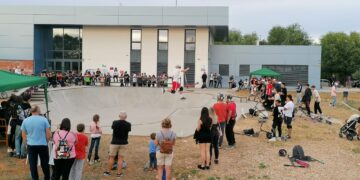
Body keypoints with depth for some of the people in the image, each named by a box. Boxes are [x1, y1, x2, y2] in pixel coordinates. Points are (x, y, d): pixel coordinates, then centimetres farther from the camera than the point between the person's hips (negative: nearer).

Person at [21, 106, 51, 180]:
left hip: (31, 146, 1)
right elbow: (49, 134, -5)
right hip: (43, 145, -1)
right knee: (45, 164, 12)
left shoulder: (25, 121, -1)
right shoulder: (44, 119, -8)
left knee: (33, 165, 9)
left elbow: (24, 135, 7)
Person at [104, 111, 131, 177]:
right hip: (123, 143, 1)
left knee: (111, 158, 10)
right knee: (120, 159, 4)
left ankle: (108, 172, 19)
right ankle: (119, 173, 6)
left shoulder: (115, 123, -11)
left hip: (114, 143, -1)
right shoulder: (128, 124, -8)